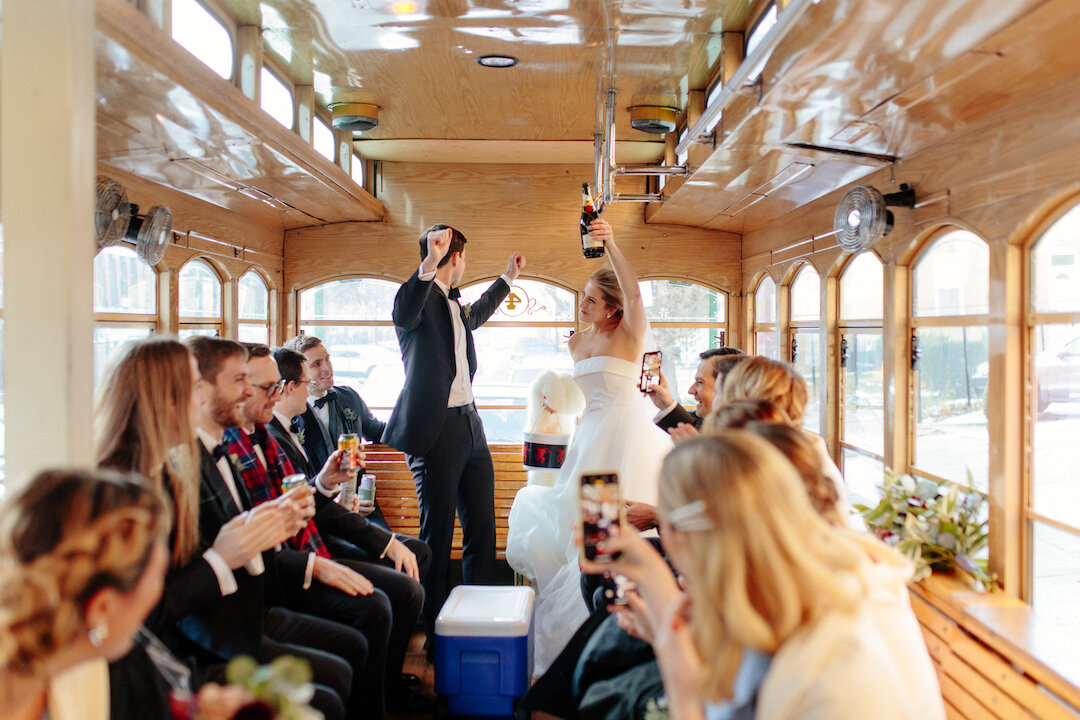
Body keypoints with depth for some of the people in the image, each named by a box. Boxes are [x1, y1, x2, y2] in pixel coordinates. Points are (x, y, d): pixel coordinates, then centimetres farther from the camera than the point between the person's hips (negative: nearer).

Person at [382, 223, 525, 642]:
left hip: (470, 426, 9)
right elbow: (404, 313, -31)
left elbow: (474, 317, 42)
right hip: (435, 430, -9)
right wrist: (429, 265, -46)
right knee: (437, 535, -1)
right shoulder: (420, 297, -7)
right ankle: (435, 631, 10)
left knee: (482, 531, 13)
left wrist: (508, 278, 51)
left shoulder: (453, 304, 19)